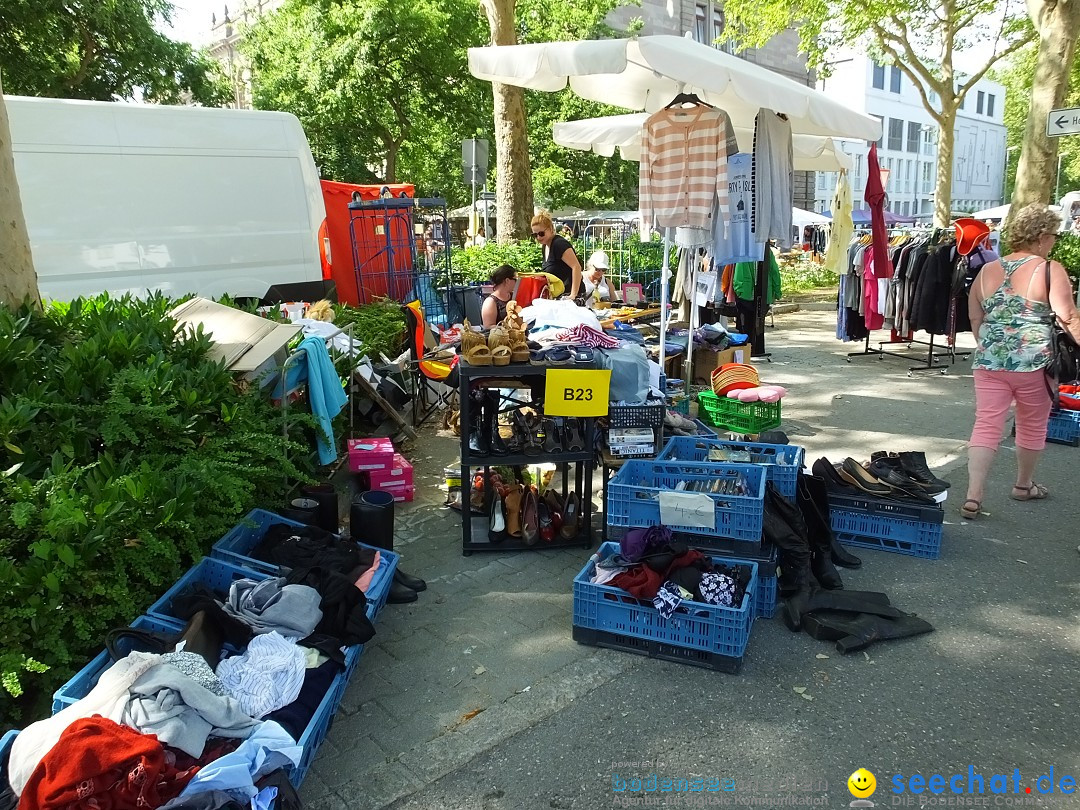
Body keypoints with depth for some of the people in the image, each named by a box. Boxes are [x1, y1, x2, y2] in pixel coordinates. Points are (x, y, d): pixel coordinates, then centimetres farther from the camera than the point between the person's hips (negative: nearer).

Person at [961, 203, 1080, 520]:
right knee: (1033, 426, 17)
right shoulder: (1050, 270, -6)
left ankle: (973, 496, -9)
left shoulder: (987, 270, 8)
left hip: (989, 361, 3)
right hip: (1033, 362, -3)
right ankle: (1023, 486, 34)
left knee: (986, 426, 1)